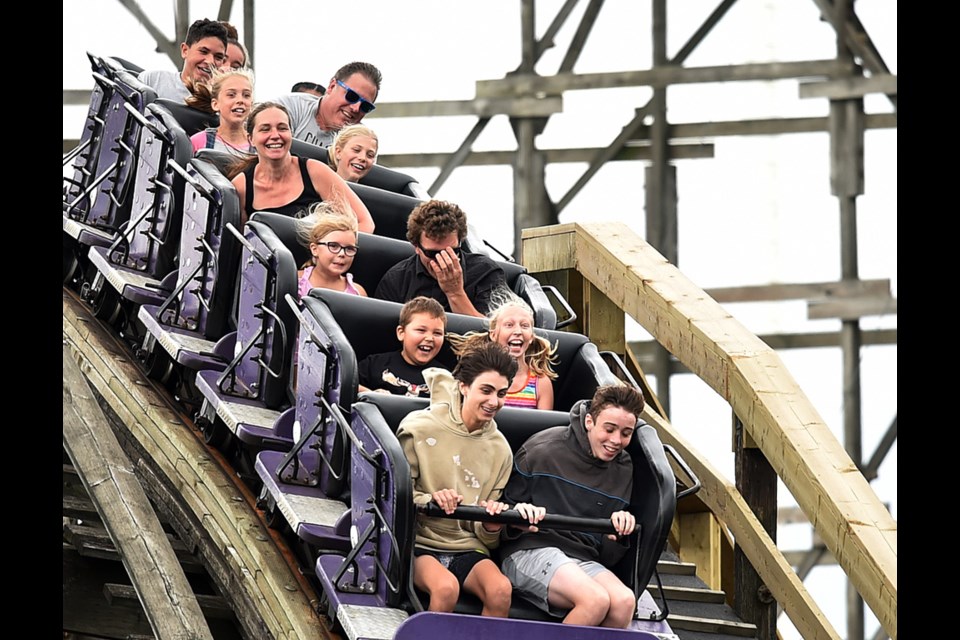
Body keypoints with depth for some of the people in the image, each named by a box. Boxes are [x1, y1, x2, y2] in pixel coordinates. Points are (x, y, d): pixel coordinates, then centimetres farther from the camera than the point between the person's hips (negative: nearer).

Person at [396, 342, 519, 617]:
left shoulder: (500, 449, 11)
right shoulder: (420, 428, -2)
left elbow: (485, 534, 12)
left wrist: (491, 525, -12)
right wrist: (429, 500, -21)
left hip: (468, 548, 3)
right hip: (421, 542, -3)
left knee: (501, 590, -28)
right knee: (446, 587, -35)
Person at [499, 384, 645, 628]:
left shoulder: (623, 470, 14)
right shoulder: (543, 450, -1)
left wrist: (619, 533, -6)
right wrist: (519, 515, -18)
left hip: (584, 559, 5)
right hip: (530, 550, -5)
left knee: (625, 601, -30)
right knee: (596, 599, -33)